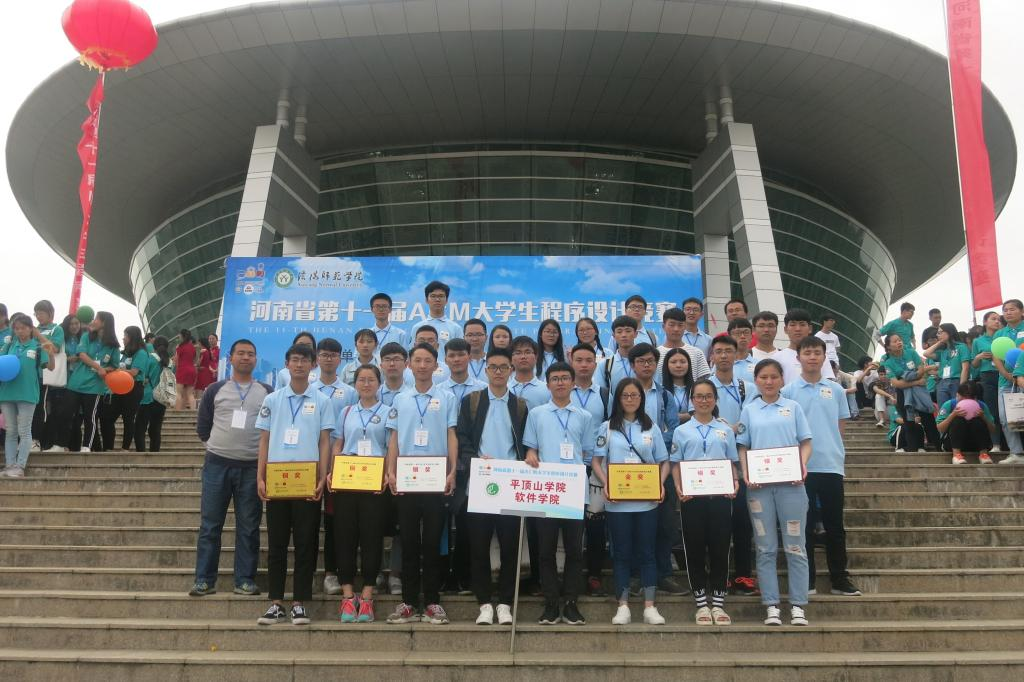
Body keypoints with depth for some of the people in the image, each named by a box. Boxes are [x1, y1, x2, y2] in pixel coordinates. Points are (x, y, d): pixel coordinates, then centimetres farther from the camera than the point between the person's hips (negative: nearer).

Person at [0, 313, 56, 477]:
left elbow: (50, 367, -8)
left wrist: (51, 354, -27)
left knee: (24, 432, 1)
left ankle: (20, 467, 3)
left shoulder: (38, 347, -3)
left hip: (27, 394, -4)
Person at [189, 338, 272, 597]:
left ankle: (245, 580, 12)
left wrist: (266, 453, 2)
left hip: (252, 467, 0)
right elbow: (202, 426, 12)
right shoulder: (215, 389, 6)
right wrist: (216, 448, 7)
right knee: (210, 524, 3)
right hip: (217, 464, 0)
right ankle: (204, 580, 11)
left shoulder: (267, 392, 6)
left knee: (248, 527, 4)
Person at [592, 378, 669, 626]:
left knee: (646, 552, 4)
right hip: (617, 501, -1)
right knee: (622, 553, 5)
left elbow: (664, 462, 9)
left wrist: (661, 484, -9)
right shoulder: (607, 427, 5)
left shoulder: (651, 428, 8)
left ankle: (650, 607, 11)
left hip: (647, 500, 1)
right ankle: (623, 606, 12)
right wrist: (605, 484, -13)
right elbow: (597, 461, 4)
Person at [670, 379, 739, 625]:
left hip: (720, 495, 1)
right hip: (692, 496, -1)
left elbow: (732, 463, 12)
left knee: (720, 548, 3)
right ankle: (701, 604, 13)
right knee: (695, 548, 3)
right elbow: (675, 464, 6)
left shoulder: (726, 429, 10)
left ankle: (718, 603, 14)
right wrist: (679, 488, -11)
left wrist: (735, 482, -6)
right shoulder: (682, 431, 6)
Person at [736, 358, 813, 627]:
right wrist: (745, 472, -8)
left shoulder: (793, 407, 8)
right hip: (759, 485, 1)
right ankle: (771, 606, 11)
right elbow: (743, 447, 9)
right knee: (766, 548, 4)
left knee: (795, 546, 1)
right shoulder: (749, 410, 10)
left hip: (790, 483, 0)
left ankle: (797, 606, 9)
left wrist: (803, 465, -12)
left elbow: (805, 443, 7)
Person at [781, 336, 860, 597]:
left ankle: (839, 578, 19)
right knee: (803, 525, 6)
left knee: (834, 525, 9)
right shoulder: (788, 392, 1)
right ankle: (806, 580, 15)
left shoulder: (835, 390, 8)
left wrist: (839, 455, 3)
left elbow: (841, 426, 12)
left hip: (831, 466, 2)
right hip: (801, 468, -2)